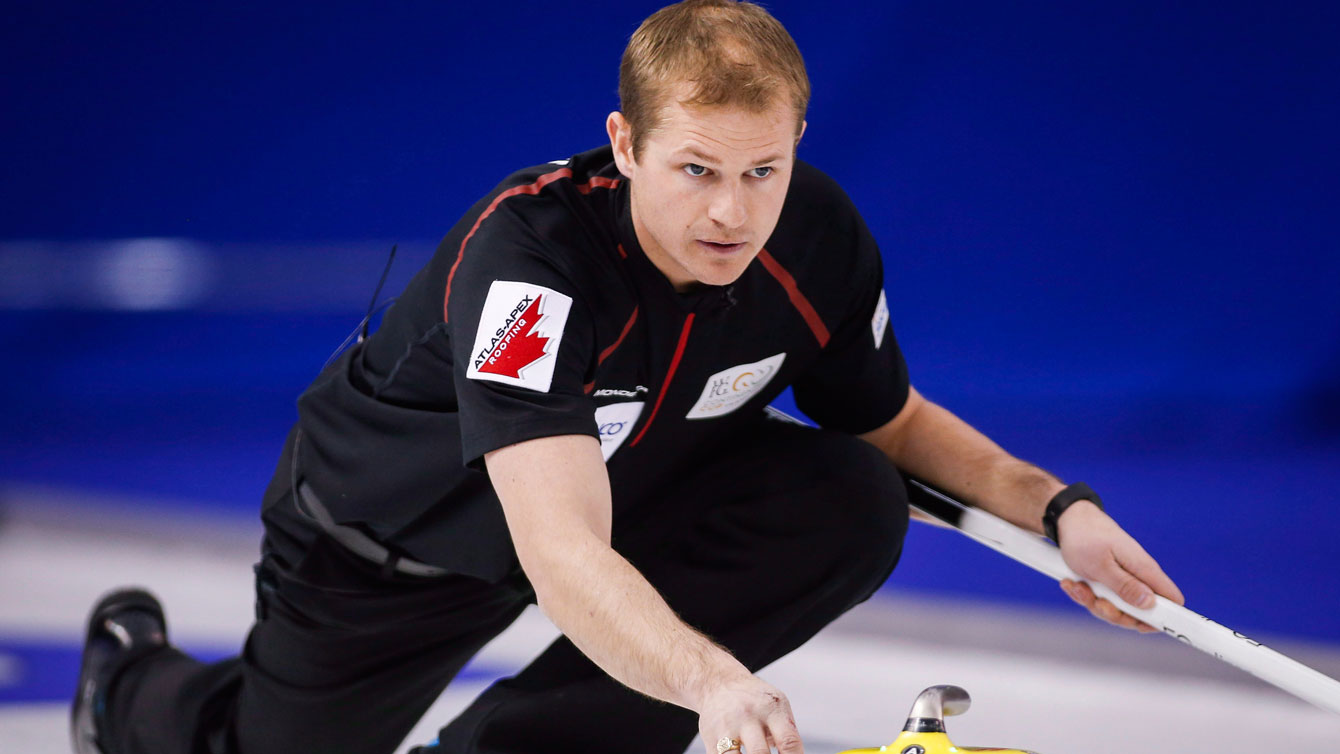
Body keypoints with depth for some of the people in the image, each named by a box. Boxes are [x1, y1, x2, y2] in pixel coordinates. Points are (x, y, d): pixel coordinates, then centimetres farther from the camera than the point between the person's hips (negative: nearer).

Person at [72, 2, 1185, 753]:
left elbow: (893, 424, 0)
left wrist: (1053, 505, -17)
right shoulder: (530, 255, -41)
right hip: (389, 529, -4)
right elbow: (562, 553, -52)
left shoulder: (818, 238, -22)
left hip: (626, 487, 5)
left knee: (855, 505, -20)